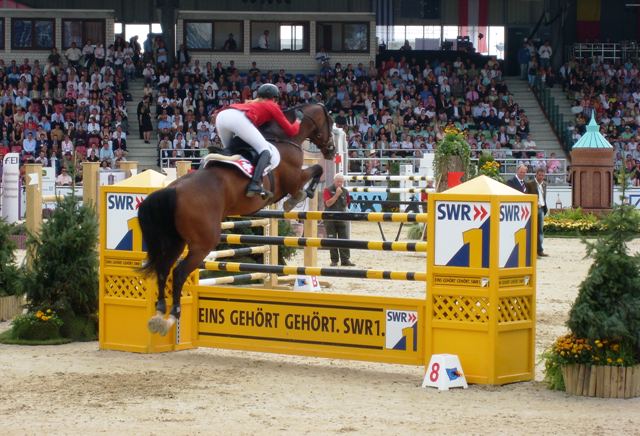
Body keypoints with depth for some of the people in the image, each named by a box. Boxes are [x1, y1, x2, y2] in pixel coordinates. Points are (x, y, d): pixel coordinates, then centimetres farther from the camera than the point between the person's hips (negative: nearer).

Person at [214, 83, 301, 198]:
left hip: (221, 116, 7)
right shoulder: (272, 106, 25)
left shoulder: (251, 103, 39)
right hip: (238, 118, -7)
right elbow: (291, 131, 24)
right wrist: (298, 120, 43)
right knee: (266, 150, -3)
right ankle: (255, 185, -24)